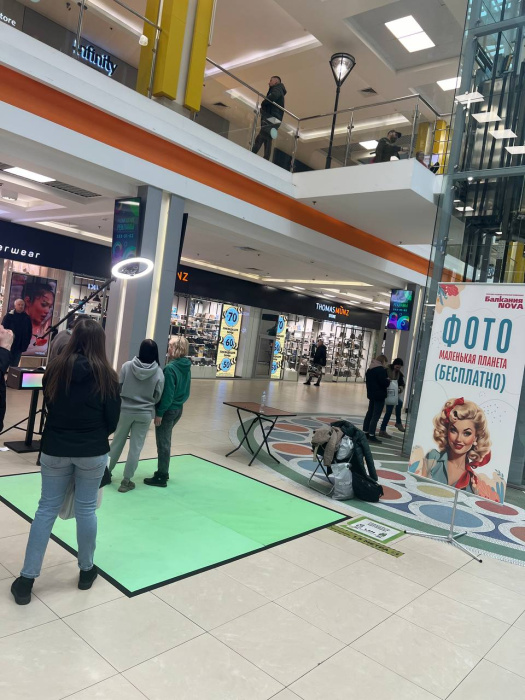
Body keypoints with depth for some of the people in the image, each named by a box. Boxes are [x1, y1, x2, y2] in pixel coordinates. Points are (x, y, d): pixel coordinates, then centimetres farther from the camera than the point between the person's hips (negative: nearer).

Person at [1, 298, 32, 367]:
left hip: (19, 347, 2)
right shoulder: (9, 316, -2)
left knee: (14, 366, 7)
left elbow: (29, 332, 7)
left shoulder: (27, 318, 5)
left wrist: (25, 345, 1)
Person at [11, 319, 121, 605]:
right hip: (93, 452, -1)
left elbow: (48, 406, 9)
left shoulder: (55, 368, -4)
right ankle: (86, 570, 25)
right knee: (86, 509, 10)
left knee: (47, 509, 10)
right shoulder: (106, 374, -10)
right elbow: (113, 419, -5)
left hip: (55, 449, 2)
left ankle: (26, 578, 14)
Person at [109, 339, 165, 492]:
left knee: (117, 442, 18)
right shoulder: (159, 372, -11)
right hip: (145, 414, -1)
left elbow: (118, 388, -4)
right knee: (136, 447, 9)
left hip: (125, 410, 1)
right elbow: (157, 397, -4)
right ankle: (126, 481, 16)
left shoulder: (127, 366, -11)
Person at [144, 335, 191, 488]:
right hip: (178, 409, 8)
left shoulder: (170, 368, -22)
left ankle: (161, 478, 13)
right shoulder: (186, 367, 3)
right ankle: (163, 472, 32)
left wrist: (159, 412, -16)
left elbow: (167, 393, -22)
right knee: (166, 441, 21)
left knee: (163, 443, 3)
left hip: (168, 410, -8)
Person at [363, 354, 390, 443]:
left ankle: (365, 432, 22)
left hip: (371, 394, 9)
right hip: (379, 396, -9)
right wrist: (388, 380, -3)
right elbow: (384, 382, -23)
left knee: (370, 413, 16)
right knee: (376, 416, -5)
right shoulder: (381, 370, -17)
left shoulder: (370, 369, 11)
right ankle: (371, 436, -6)